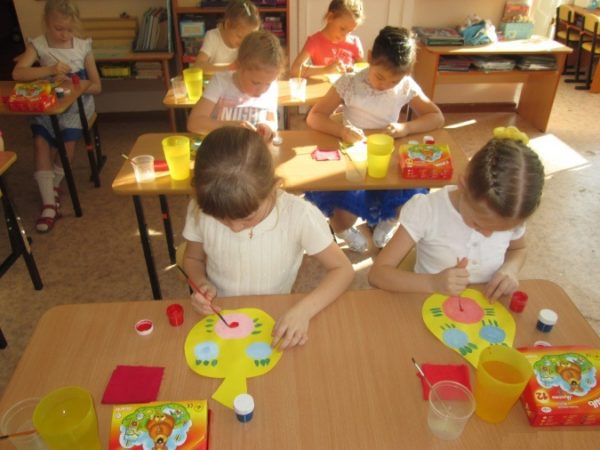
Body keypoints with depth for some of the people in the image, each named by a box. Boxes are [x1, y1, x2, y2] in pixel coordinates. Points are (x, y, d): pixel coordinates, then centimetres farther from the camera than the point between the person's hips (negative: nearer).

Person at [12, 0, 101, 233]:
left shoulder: (83, 46, -1)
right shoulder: (38, 45, -3)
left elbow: (97, 86, 1)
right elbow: (17, 73, -18)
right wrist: (50, 70, -30)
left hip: (77, 104, 0)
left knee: (67, 140, -22)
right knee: (40, 141, -21)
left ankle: (53, 187, 7)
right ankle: (49, 202, -16)